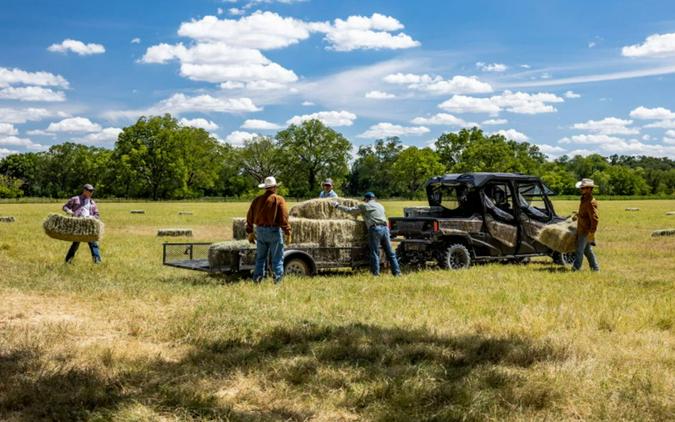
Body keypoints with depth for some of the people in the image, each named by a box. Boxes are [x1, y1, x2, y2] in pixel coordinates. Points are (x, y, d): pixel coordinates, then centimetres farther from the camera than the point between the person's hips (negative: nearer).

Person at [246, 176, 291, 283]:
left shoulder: (257, 200, 8)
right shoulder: (278, 199, -7)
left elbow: (250, 217, 11)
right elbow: (284, 218, -13)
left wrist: (250, 232, 19)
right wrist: (287, 233, -10)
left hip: (260, 230, 5)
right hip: (274, 230, -5)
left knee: (260, 257, 14)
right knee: (277, 258, 1)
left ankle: (257, 279, 13)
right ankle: (277, 279, -2)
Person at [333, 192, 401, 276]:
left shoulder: (364, 206, 8)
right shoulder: (380, 206, 25)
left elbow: (350, 210, 9)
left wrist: (337, 206, 21)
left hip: (375, 229, -5)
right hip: (385, 228, 5)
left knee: (375, 253, -1)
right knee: (390, 253, 7)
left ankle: (376, 273, -3)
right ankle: (397, 272, 7)